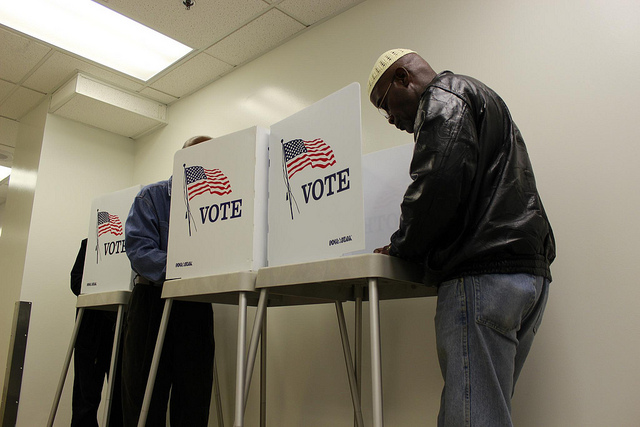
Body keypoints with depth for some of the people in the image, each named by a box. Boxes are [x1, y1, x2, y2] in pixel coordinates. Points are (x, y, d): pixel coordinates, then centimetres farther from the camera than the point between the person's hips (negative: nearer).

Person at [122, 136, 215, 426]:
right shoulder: (153, 196, 2)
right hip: (152, 301, -2)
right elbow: (138, 249, -12)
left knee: (194, 403, 7)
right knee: (143, 404, 3)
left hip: (197, 305, 2)